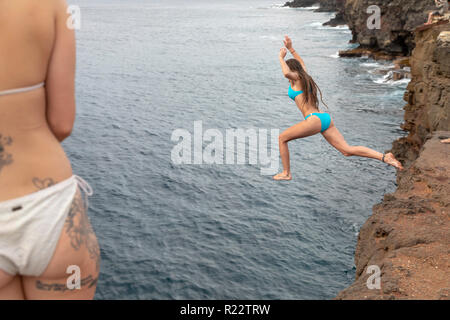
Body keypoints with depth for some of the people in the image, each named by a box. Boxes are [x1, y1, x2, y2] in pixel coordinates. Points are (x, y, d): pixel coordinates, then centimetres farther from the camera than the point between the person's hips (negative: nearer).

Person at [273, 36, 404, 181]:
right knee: (347, 150, 0)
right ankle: (384, 157, -12)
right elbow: (301, 63, 46)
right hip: (326, 118, 8)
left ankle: (286, 173, 10)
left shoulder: (295, 79, 2)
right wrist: (291, 49, 49)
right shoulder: (304, 76, 24)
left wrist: (281, 57, -7)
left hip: (314, 120, -8)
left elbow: (286, 72, -23)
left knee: (282, 138, 7)